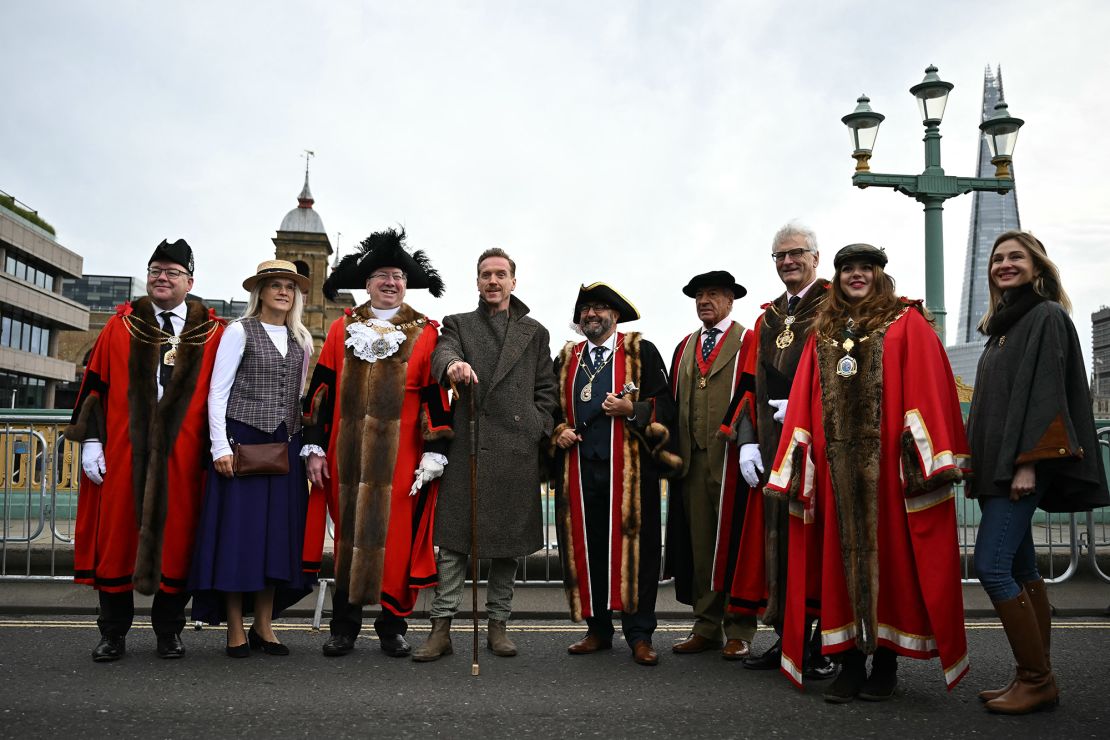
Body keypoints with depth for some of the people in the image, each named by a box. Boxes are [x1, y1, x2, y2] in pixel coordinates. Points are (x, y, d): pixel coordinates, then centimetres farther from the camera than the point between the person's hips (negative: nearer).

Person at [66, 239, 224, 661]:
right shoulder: (121, 326, 9)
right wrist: (91, 441, 0)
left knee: (174, 540, 5)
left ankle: (168, 632, 19)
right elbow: (95, 385, 7)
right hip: (123, 454, 1)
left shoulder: (211, 333, 6)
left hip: (181, 458, -1)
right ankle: (113, 634, 18)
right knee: (117, 536, 6)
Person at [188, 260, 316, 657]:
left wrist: (309, 447, 9)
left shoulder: (301, 340, 13)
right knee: (238, 531, -2)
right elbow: (217, 391, -4)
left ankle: (264, 624, 16)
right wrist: (221, 447, -12)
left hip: (285, 446, 5)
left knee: (277, 533, 5)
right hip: (242, 441, -4)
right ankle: (235, 628, 9)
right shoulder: (239, 331, 0)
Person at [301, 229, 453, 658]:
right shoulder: (343, 329, 9)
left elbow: (435, 398, 0)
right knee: (349, 536, 9)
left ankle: (393, 626, 18)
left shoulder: (425, 334, 3)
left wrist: (434, 454, -5)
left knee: (396, 539, 3)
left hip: (401, 460, -2)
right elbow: (322, 390, 8)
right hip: (347, 457, 2)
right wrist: (315, 447, 3)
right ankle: (343, 627, 21)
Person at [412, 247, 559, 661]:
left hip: (518, 451, 2)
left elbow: (545, 390, 15)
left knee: (509, 541, 7)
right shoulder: (458, 325, 13)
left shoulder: (534, 332, 16)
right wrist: (452, 364, -33)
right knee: (453, 540, -2)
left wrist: (538, 431, 1)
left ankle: (498, 625, 18)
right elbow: (442, 354, -9)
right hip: (467, 446, -1)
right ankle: (441, 628, 4)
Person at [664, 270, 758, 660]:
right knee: (699, 545, 8)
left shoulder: (748, 344, 1)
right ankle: (706, 627, 16)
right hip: (691, 461, 5)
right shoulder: (684, 347, 19)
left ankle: (739, 632, 10)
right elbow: (672, 401, 16)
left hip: (731, 460, -5)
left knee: (732, 541, 0)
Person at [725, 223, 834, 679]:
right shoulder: (767, 319, 19)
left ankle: (825, 648, 8)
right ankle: (786, 639, 18)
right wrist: (747, 441, 6)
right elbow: (752, 385, 17)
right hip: (773, 450, 6)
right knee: (777, 543, 8)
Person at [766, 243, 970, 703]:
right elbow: (803, 403, 10)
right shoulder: (822, 333, 15)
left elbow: (927, 390, -4)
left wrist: (930, 458, -13)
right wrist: (795, 467, 1)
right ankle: (851, 663, 12)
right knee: (842, 556, 4)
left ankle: (886, 663, 14)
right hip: (836, 464, 3)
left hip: (888, 464, -3)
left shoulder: (906, 323, 5)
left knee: (888, 553, 2)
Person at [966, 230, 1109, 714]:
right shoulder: (1002, 325, 19)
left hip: (1024, 465, -9)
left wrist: (1028, 462, -20)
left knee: (990, 565, -13)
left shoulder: (1047, 317, -5)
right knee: (1021, 570, 9)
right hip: (998, 465, 9)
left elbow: (1045, 393, -14)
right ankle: (1035, 679, 14)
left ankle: (1037, 680, -2)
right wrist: (978, 465, 15)